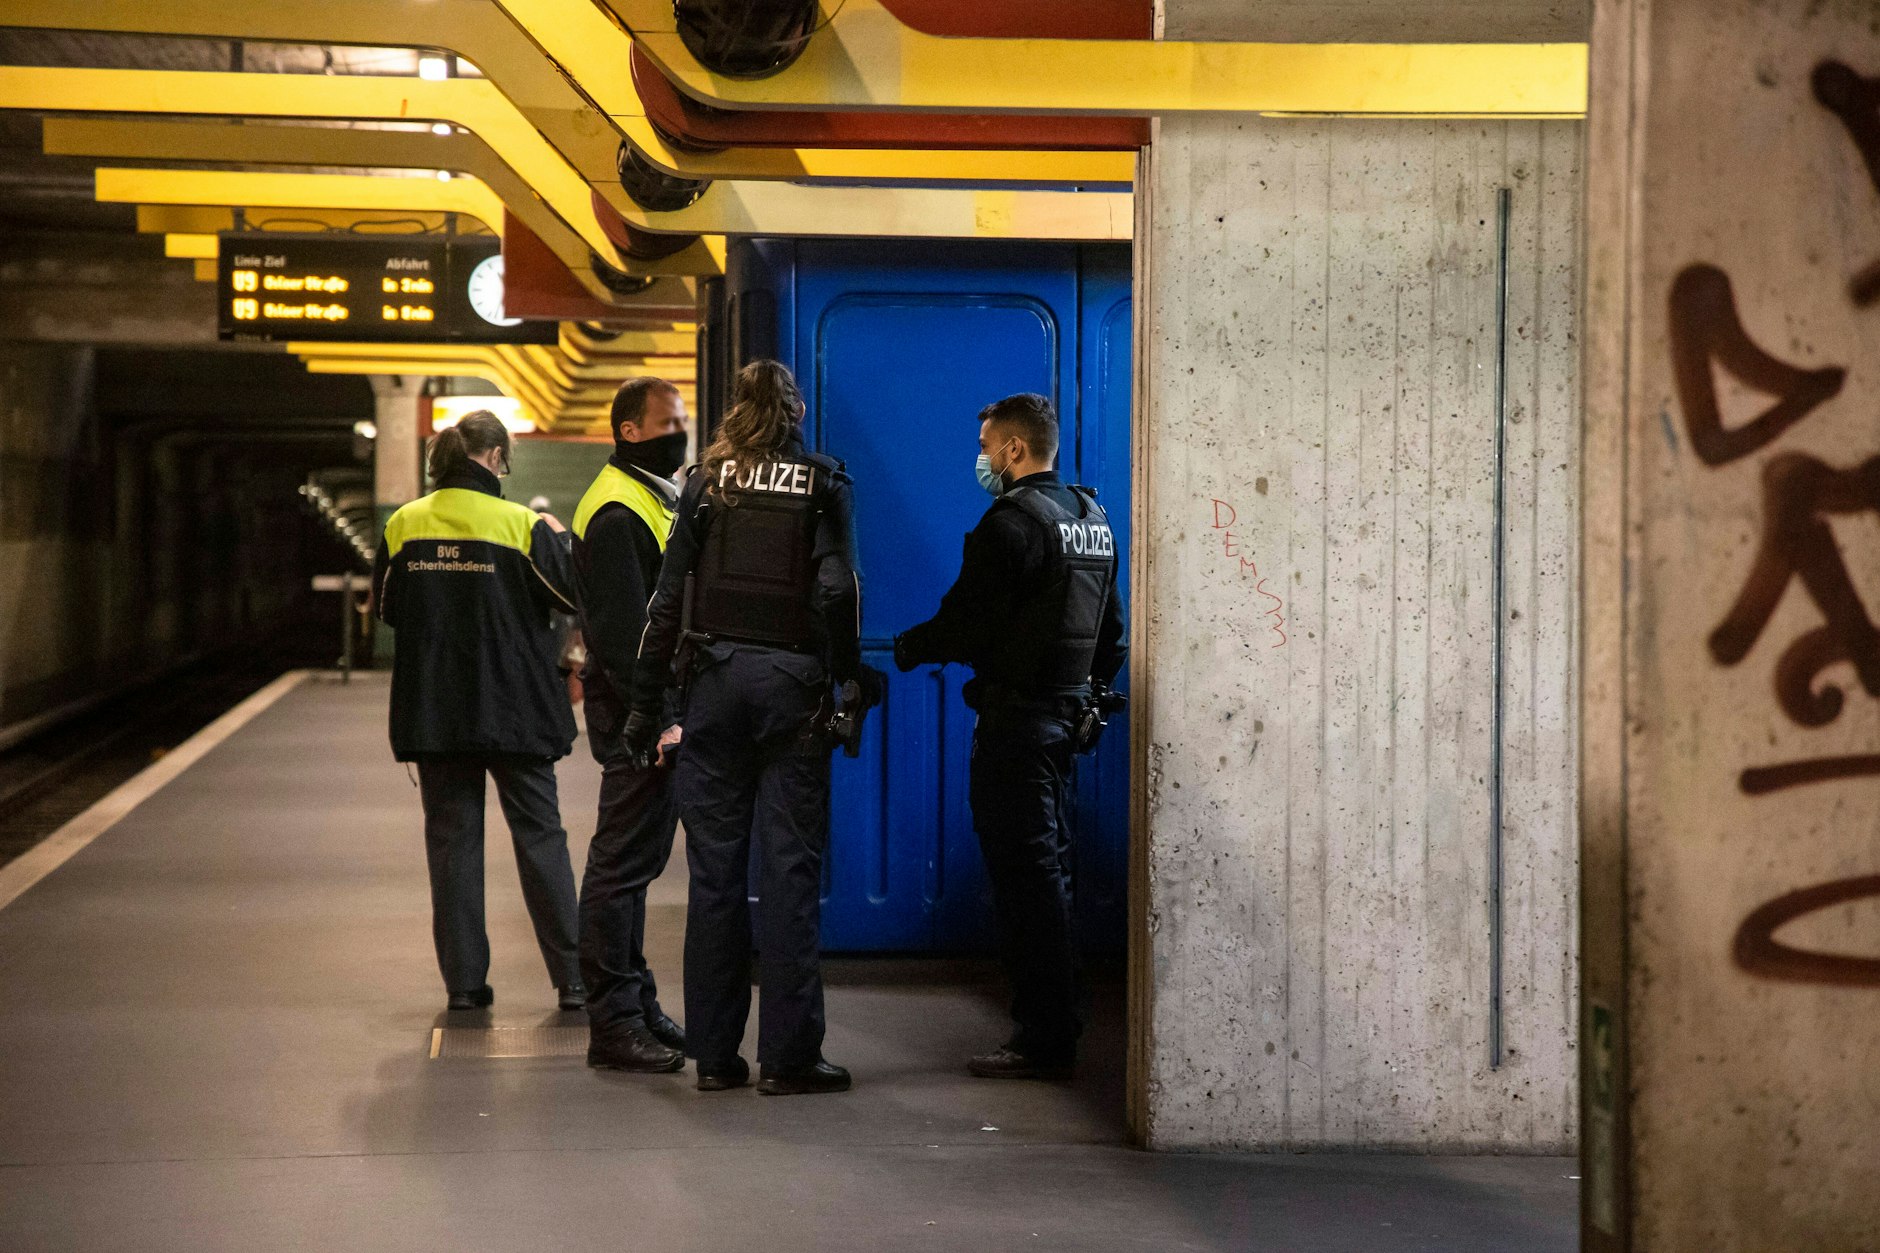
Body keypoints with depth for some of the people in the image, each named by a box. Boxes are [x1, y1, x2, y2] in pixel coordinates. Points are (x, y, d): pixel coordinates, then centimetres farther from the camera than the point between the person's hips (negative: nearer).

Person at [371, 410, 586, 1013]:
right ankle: (572, 978, 6)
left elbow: (387, 609, 10)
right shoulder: (519, 524, -10)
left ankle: (464, 980, 7)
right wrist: (560, 539, 12)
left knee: (452, 836, 9)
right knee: (539, 833, 6)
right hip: (514, 709, -2)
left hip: (433, 709, 2)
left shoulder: (404, 525, 0)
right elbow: (571, 594, -4)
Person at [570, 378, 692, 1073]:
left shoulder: (655, 498, 19)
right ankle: (614, 1023, -3)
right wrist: (654, 716, -23)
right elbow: (621, 626, -21)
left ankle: (633, 1006, 25)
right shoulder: (616, 512, -15)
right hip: (635, 713, -11)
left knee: (634, 859, 16)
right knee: (624, 861, -7)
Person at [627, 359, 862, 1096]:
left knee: (714, 868, 6)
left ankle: (713, 1052, 9)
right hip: (792, 682, -2)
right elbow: (837, 589, -10)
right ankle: (787, 1056, -1)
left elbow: (669, 598, 4)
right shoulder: (824, 484, 2)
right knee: (789, 869, 0)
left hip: (717, 678, 2)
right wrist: (847, 678, -2)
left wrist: (646, 703, 6)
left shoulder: (708, 484, 6)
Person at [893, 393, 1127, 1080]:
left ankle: (1042, 1040, -5)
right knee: (1049, 865, 14)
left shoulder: (1012, 522, -15)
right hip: (1066, 711, 9)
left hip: (1015, 716, -9)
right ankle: (1056, 1023, 20)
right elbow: (1111, 630, 20)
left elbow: (966, 624, -16)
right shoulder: (1093, 519, 14)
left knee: (1024, 873, -6)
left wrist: (905, 649, 0)